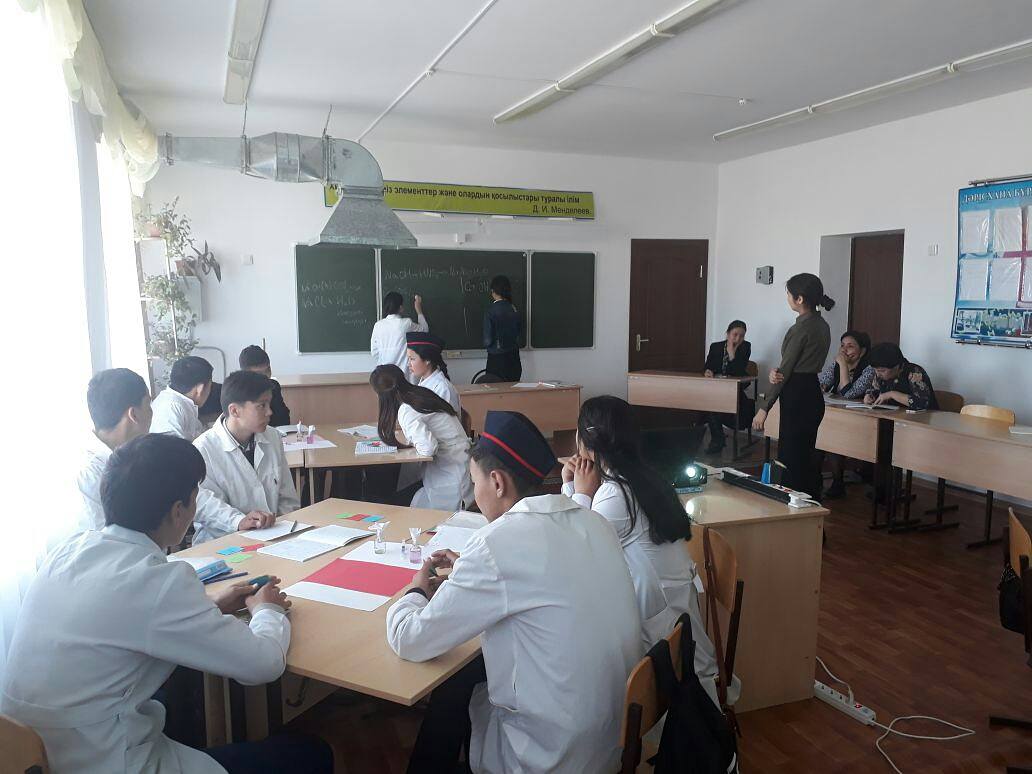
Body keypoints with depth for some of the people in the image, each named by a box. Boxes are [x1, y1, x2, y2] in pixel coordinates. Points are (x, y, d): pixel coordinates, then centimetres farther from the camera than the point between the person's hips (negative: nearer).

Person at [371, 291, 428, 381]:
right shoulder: (406, 324, -10)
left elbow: (374, 352, 4)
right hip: (402, 373, -3)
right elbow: (424, 329, 10)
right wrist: (418, 309, 20)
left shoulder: (378, 325, -2)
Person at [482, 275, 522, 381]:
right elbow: (520, 333, 9)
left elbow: (488, 340, -12)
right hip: (514, 358, 5)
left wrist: (486, 344, 8)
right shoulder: (514, 309, 0)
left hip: (496, 359, -5)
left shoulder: (490, 311, -14)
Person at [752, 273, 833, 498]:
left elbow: (786, 370, -15)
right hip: (814, 396, 10)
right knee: (806, 457, 17)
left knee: (791, 461, -4)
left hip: (798, 398, -10)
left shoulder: (801, 328, -17)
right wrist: (775, 372, -11)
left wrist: (764, 408, -9)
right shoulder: (822, 325, 12)